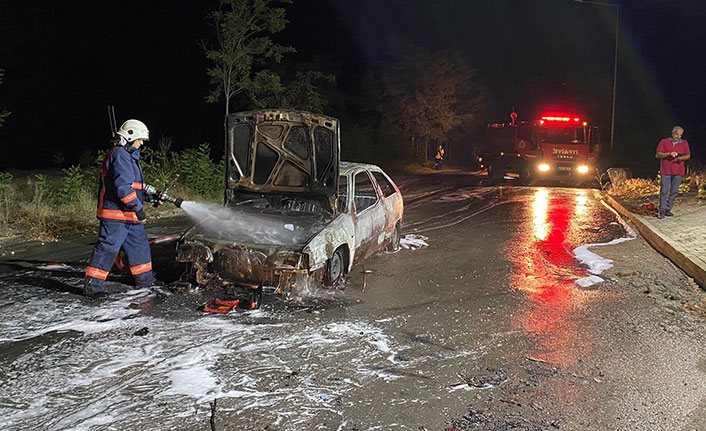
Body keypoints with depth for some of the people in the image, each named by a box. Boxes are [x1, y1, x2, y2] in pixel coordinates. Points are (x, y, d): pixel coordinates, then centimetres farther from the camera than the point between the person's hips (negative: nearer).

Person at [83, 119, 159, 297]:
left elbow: (135, 184, 27)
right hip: (115, 214, -11)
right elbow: (123, 186, -24)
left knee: (139, 244, 17)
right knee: (108, 247, -8)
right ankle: (92, 285, -1)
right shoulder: (120, 155, -16)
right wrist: (138, 209, -22)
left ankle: (145, 279, 29)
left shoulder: (129, 155, 19)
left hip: (129, 215, 11)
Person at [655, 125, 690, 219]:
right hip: (665, 171, -3)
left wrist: (681, 158, -10)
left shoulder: (684, 143, 11)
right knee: (664, 191, -7)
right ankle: (662, 210, -4)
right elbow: (658, 155, -1)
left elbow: (688, 155, 12)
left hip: (678, 172, 3)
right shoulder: (664, 142, 3)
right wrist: (669, 154, -17)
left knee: (674, 191, 3)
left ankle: (668, 209, 11)